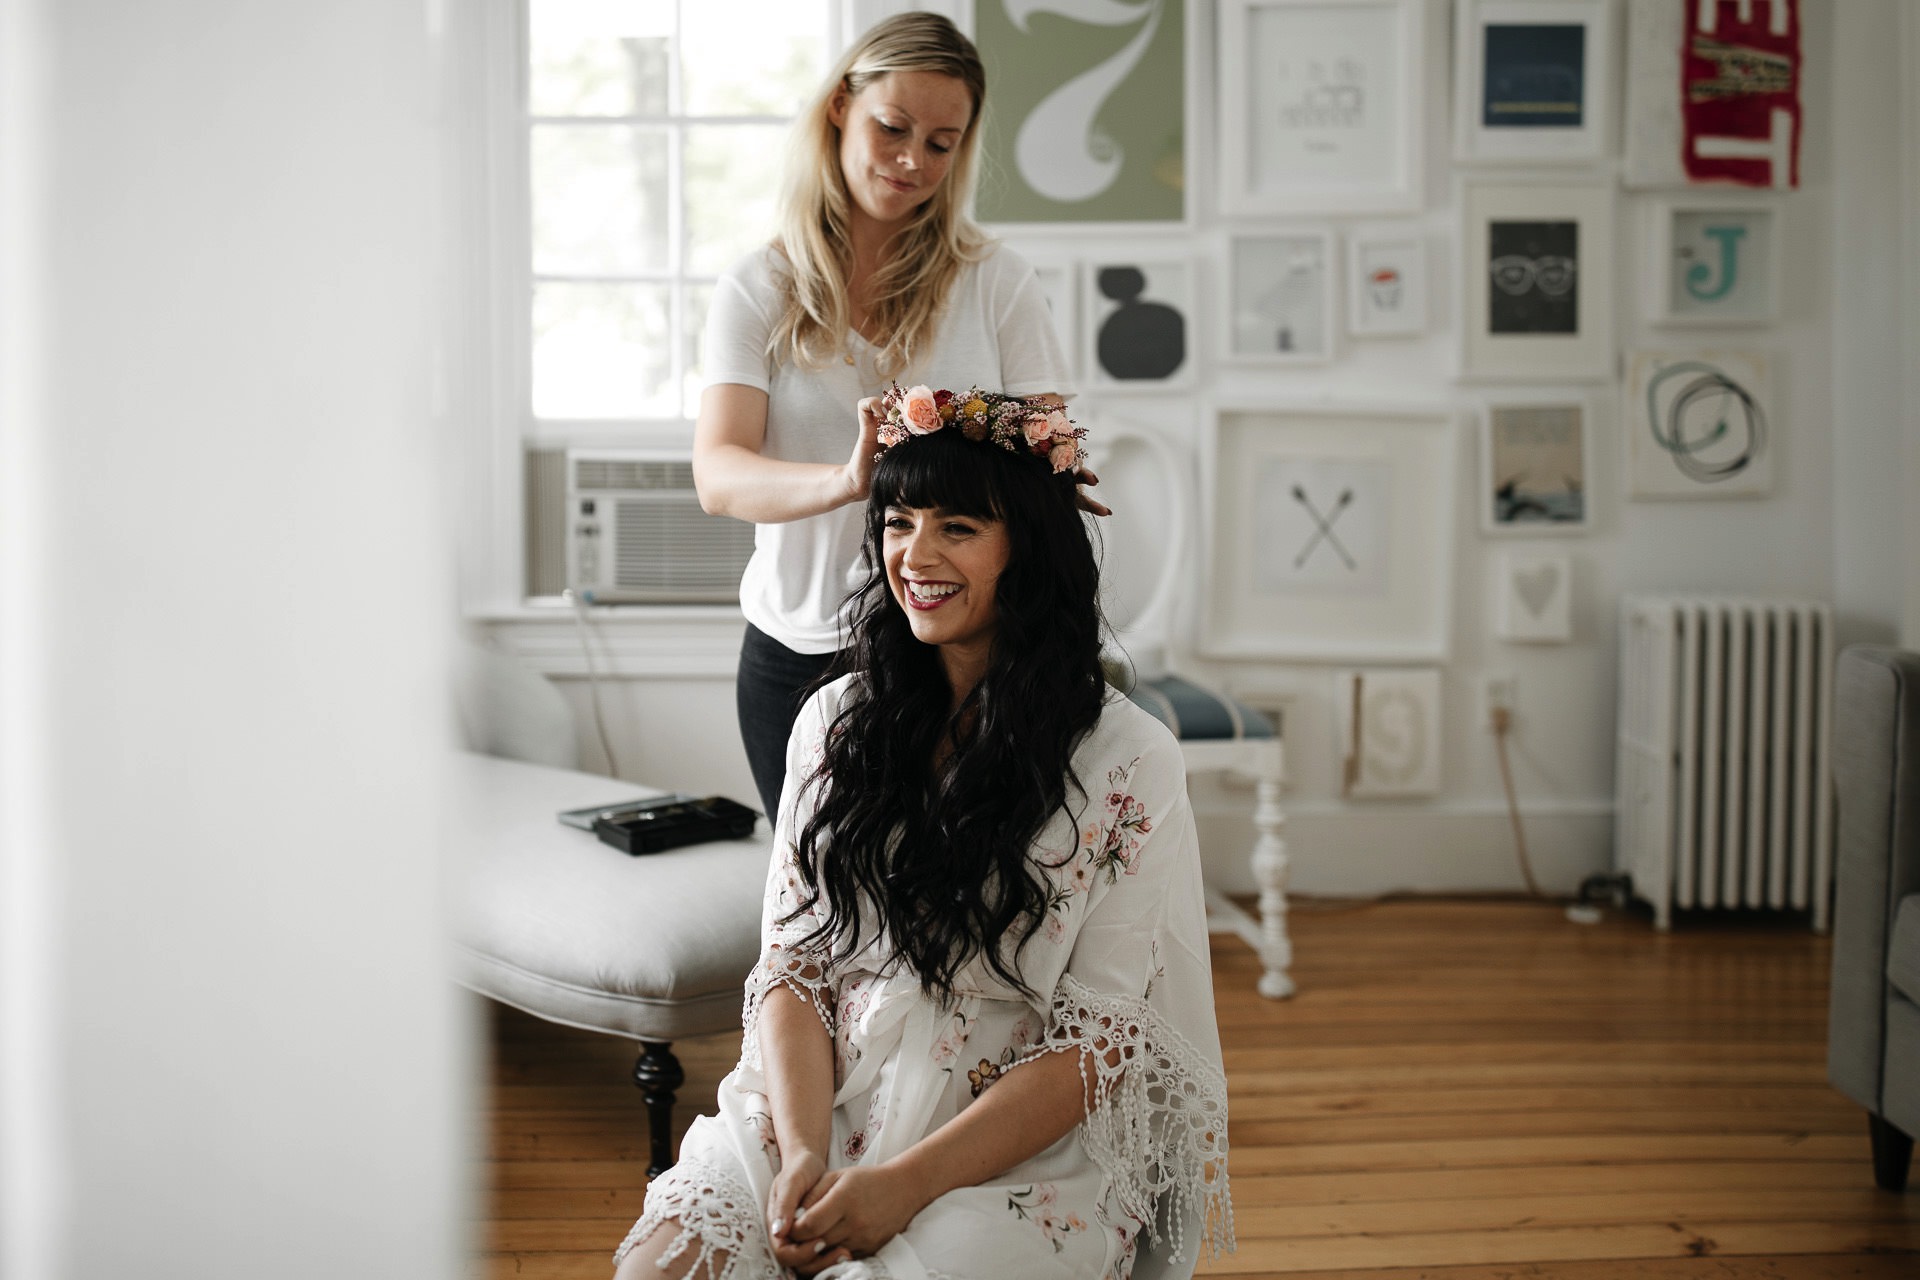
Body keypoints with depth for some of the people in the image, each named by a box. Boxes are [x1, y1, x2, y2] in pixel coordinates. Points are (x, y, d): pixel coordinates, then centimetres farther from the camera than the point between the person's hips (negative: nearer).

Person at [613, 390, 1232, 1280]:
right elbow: (792, 962, 6)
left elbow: (1104, 1038, -8)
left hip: (1020, 1151, -3)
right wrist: (803, 1151, -11)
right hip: (812, 1109, 3)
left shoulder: (1127, 760, -5)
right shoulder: (836, 721, 8)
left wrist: (907, 1183, -16)